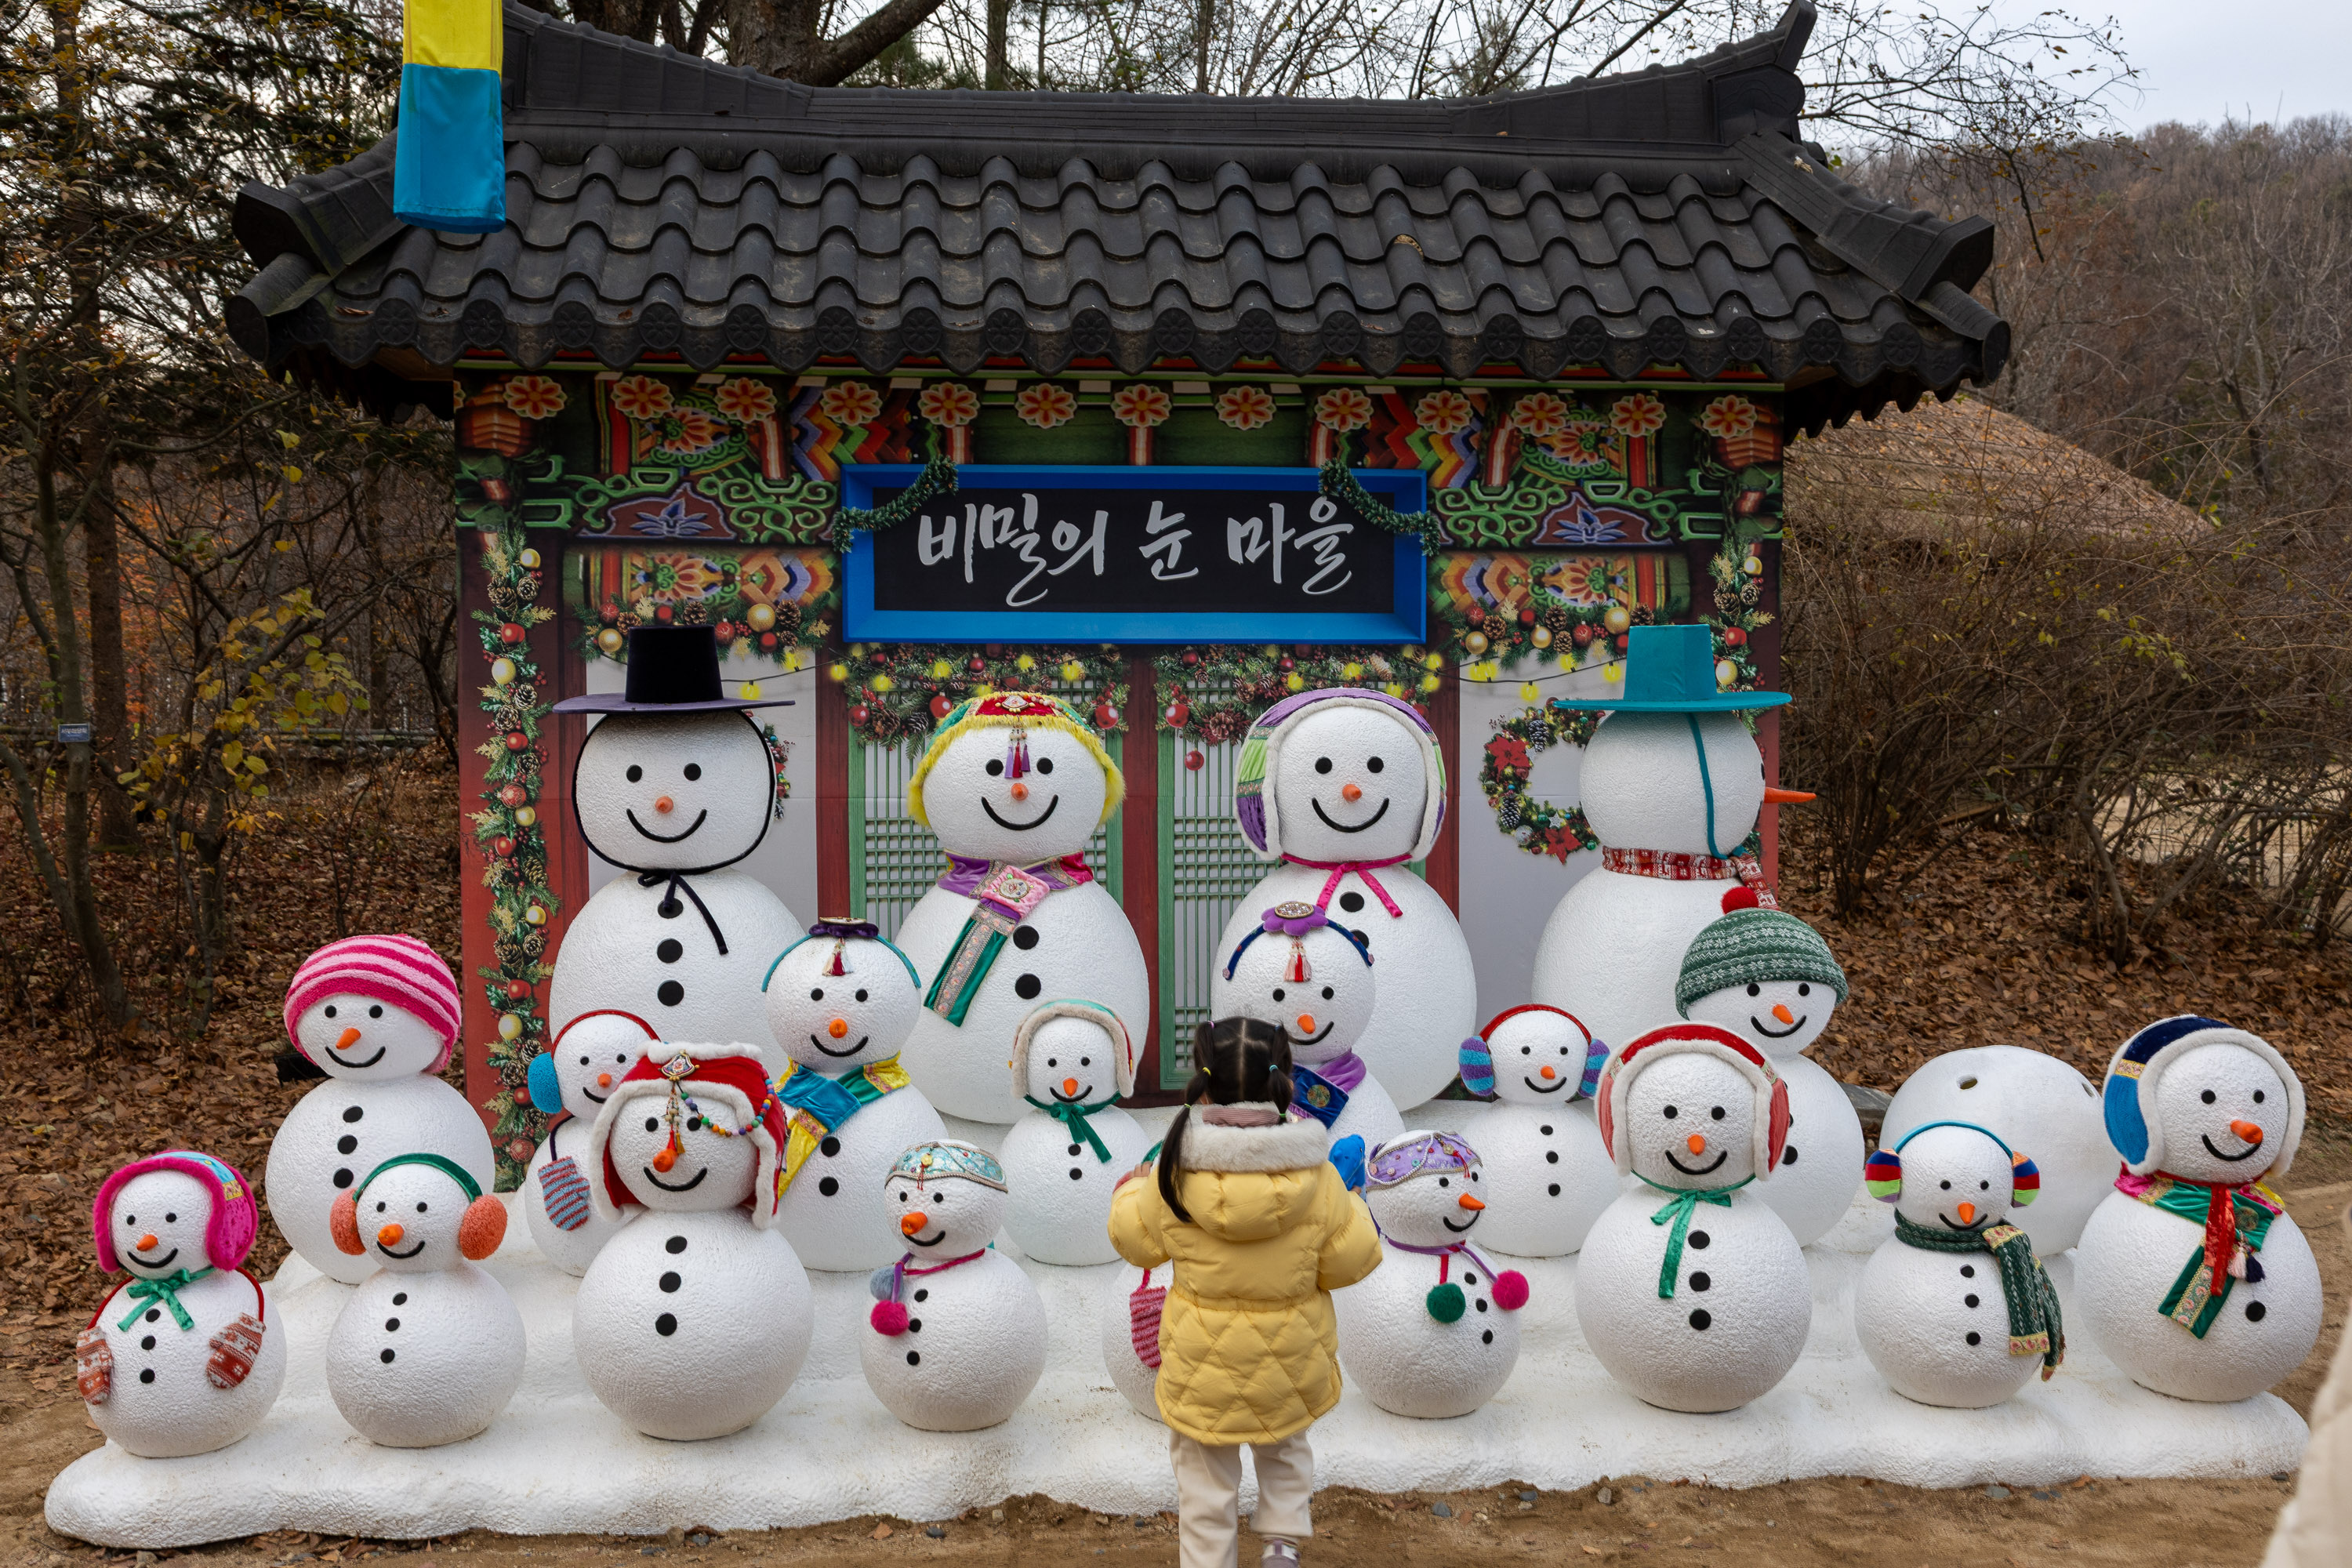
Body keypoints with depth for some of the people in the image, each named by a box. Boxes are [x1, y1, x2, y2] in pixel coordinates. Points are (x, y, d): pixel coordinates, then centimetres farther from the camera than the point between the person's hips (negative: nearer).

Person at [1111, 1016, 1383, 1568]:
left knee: (1206, 1485, 18)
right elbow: (1351, 1259, -9)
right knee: (1285, 1445, 32)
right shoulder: (1315, 1179, -20)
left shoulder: (1174, 1176, -20)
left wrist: (1129, 1191, 20)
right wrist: (1350, 1208, 11)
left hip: (1203, 1364, -1)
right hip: (1289, 1364, 1)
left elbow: (1135, 1241, -1)